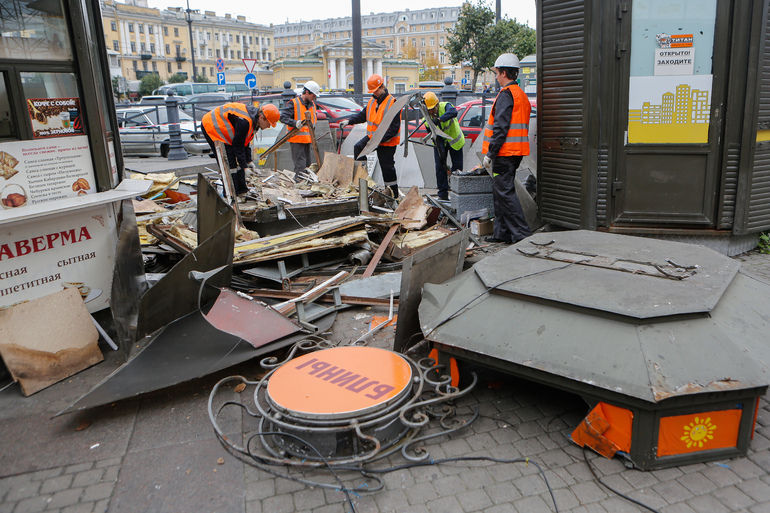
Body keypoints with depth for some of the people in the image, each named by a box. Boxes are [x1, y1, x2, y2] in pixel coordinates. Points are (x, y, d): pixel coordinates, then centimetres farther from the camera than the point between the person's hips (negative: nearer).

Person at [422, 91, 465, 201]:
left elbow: (453, 112, -50)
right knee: (440, 167, -6)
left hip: (454, 139, -1)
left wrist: (439, 119, -60)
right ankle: (443, 194, 1)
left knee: (457, 167, 0)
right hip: (440, 142, 2)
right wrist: (441, 153, -30)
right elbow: (436, 138, -20)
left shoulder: (445, 106, -25)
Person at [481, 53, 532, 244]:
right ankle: (502, 233, 19)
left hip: (504, 152, -10)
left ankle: (522, 233, -10)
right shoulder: (521, 94, 20)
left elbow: (500, 127, -19)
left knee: (505, 192, -9)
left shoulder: (506, 94, -12)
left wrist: (489, 153, -17)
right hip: (515, 153, 10)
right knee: (500, 191, 14)